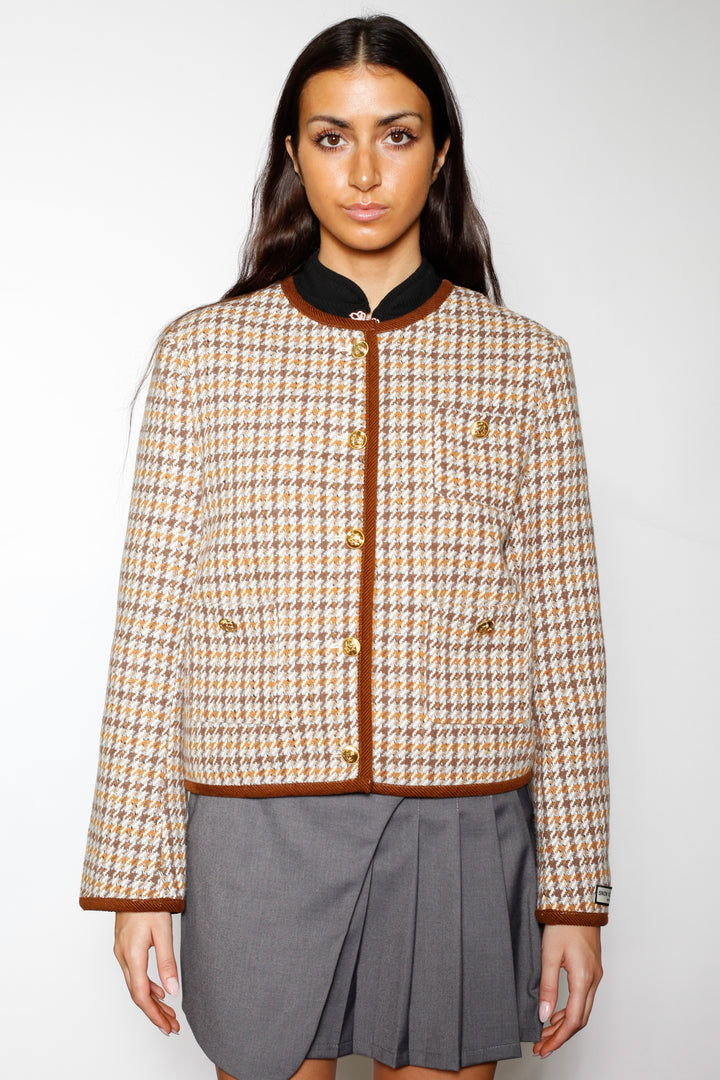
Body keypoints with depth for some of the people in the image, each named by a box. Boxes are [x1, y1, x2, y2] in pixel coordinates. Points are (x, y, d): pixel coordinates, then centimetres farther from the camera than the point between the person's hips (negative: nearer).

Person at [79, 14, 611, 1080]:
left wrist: (575, 891, 3)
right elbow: (151, 623, 2)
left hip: (463, 836, 1)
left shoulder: (525, 362, 3)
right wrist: (138, 871, 1)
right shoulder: (203, 350, 2)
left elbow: (563, 638, 3)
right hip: (257, 832, 0)